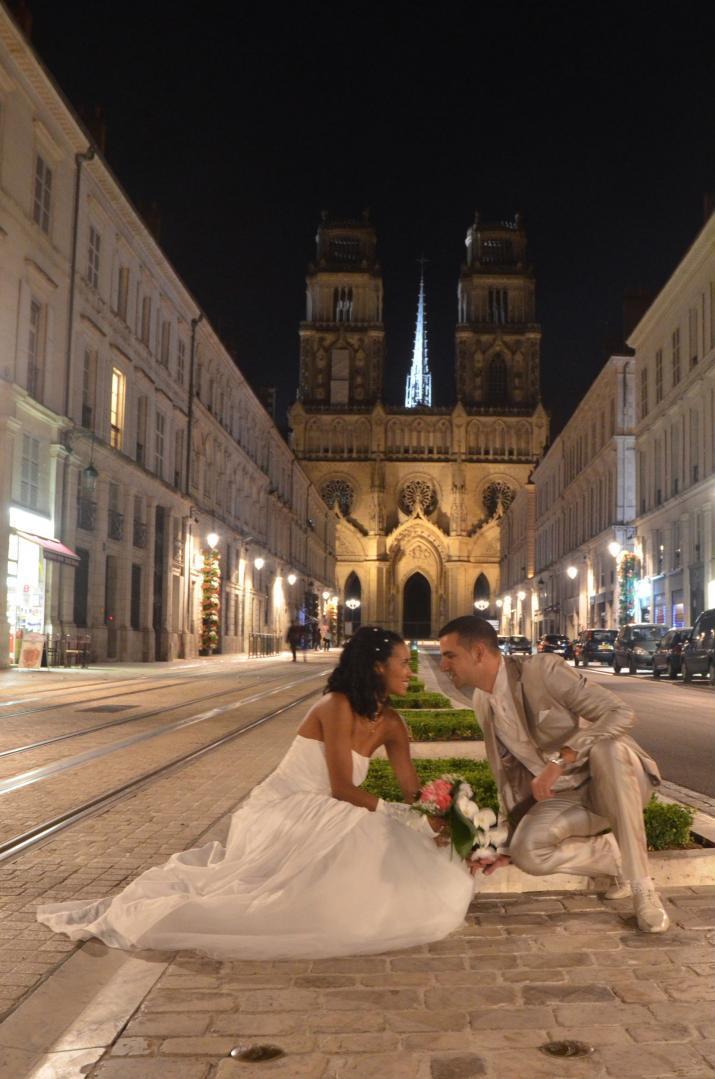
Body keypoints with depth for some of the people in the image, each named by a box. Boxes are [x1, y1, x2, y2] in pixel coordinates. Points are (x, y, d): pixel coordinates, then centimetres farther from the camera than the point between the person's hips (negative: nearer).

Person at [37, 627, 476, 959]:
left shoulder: (391, 723, 5)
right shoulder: (337, 706, -19)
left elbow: (414, 792, 3)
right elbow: (343, 789, -20)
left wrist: (444, 829, -9)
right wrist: (405, 818, -17)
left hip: (322, 818, 8)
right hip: (285, 816, -8)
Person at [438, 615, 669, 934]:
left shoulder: (542, 669, -21)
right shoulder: (482, 702, 1)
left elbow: (621, 713, -29)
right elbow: (509, 771, 10)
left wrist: (560, 759, -36)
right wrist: (511, 838, 7)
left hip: (614, 779, -5)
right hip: (564, 795, 5)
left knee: (608, 747, -40)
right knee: (527, 852, -26)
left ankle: (641, 884, -26)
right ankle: (618, 859, 3)